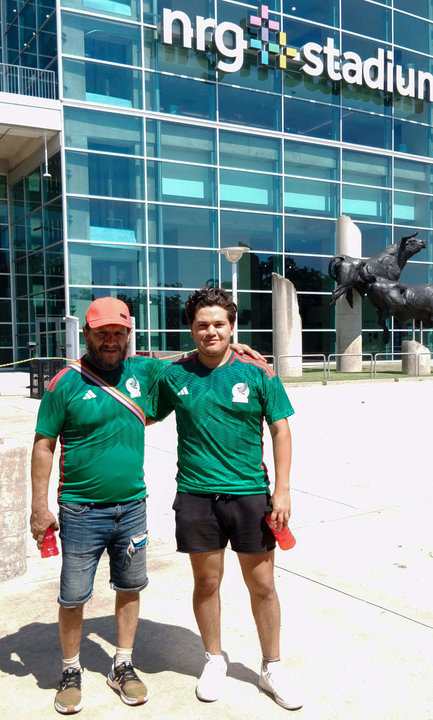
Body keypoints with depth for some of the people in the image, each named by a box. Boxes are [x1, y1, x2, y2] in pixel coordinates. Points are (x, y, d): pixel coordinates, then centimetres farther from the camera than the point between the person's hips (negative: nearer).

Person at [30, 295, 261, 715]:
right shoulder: (66, 382, -8)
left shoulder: (141, 370, 2)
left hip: (132, 506, 4)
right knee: (73, 597, 6)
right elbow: (44, 445, -5)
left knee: (130, 588, 14)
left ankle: (122, 666, 33)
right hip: (81, 510, -3)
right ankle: (71, 673, 28)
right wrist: (40, 506, -8)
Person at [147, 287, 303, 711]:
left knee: (262, 584, 8)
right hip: (195, 494, 1)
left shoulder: (258, 372, -4)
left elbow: (280, 429, 0)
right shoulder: (174, 375, 1)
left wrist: (282, 489, -5)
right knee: (206, 581, 13)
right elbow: (145, 415, 17)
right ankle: (214, 661, 37)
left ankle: (271, 668, 30)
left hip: (249, 493, -1)